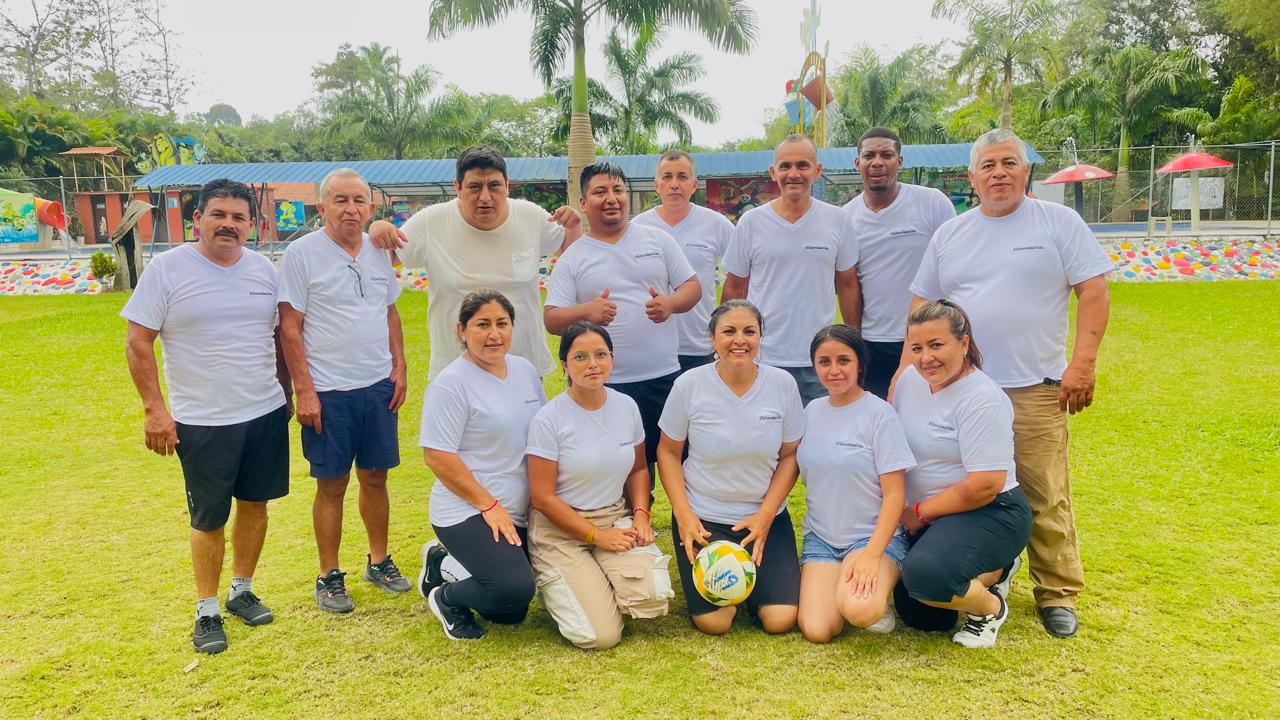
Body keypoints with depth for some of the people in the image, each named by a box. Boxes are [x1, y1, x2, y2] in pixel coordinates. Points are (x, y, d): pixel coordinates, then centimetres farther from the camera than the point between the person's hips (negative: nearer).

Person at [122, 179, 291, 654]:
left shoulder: (264, 268, 4)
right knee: (209, 518, 5)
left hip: (266, 413, 4)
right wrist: (153, 408, -11)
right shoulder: (167, 269, -8)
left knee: (254, 503, 13)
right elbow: (138, 342, -7)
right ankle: (207, 611, 22)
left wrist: (289, 392, 13)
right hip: (202, 421, -4)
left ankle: (242, 591, 32)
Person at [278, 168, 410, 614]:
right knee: (331, 485, 5)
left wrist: (399, 366, 8)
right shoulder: (302, 253, -8)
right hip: (328, 392, -4)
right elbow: (289, 328, -9)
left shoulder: (378, 252, 8)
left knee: (375, 477, 13)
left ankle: (379, 561, 29)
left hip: (379, 386, 5)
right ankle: (329, 576, 19)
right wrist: (304, 391, -13)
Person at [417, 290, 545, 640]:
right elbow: (437, 456, -17)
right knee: (516, 588, -24)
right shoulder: (450, 384, -13)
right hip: (467, 512, -7)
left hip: (519, 513, 7)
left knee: (512, 613, 10)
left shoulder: (525, 370, 8)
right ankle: (446, 596, 6)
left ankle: (443, 564, 31)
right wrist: (489, 505, -16)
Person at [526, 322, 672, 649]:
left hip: (616, 519, 5)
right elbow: (542, 497, -13)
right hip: (560, 528, -4)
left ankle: (594, 586, 11)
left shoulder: (627, 407, 0)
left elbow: (638, 469, 14)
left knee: (653, 597, -23)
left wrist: (641, 514, -4)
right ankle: (552, 583, 16)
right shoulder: (548, 420, -15)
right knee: (602, 636, -15)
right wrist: (597, 535, -15)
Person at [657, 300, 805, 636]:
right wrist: (683, 515, -11)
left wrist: (765, 515, -9)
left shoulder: (783, 384, -7)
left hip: (767, 516, 2)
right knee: (714, 622, -10)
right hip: (703, 517, -1)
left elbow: (789, 456, 0)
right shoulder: (689, 385, -11)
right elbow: (668, 452, -1)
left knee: (780, 619, -9)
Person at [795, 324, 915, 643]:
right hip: (820, 537, 4)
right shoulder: (811, 411, 5)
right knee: (816, 629, -18)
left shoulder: (879, 414, -9)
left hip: (873, 536, -4)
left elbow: (894, 494, -11)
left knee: (859, 611, -33)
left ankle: (877, 594, 2)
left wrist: (872, 555, -21)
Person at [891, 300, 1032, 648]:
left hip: (989, 513, -8)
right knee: (916, 616, 9)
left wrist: (919, 512, -13)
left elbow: (985, 486, -24)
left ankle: (990, 607, -2)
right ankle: (992, 571, 29)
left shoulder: (982, 399, -21)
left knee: (923, 574, -34)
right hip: (930, 520, 8)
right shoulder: (910, 377, 1)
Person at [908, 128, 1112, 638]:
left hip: (1035, 388, -3)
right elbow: (921, 307, 13)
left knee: (1046, 498, -1)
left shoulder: (1059, 222, 4)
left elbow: (1093, 292, -1)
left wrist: (1083, 363, -10)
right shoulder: (949, 235, 12)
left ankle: (1058, 593, 14)